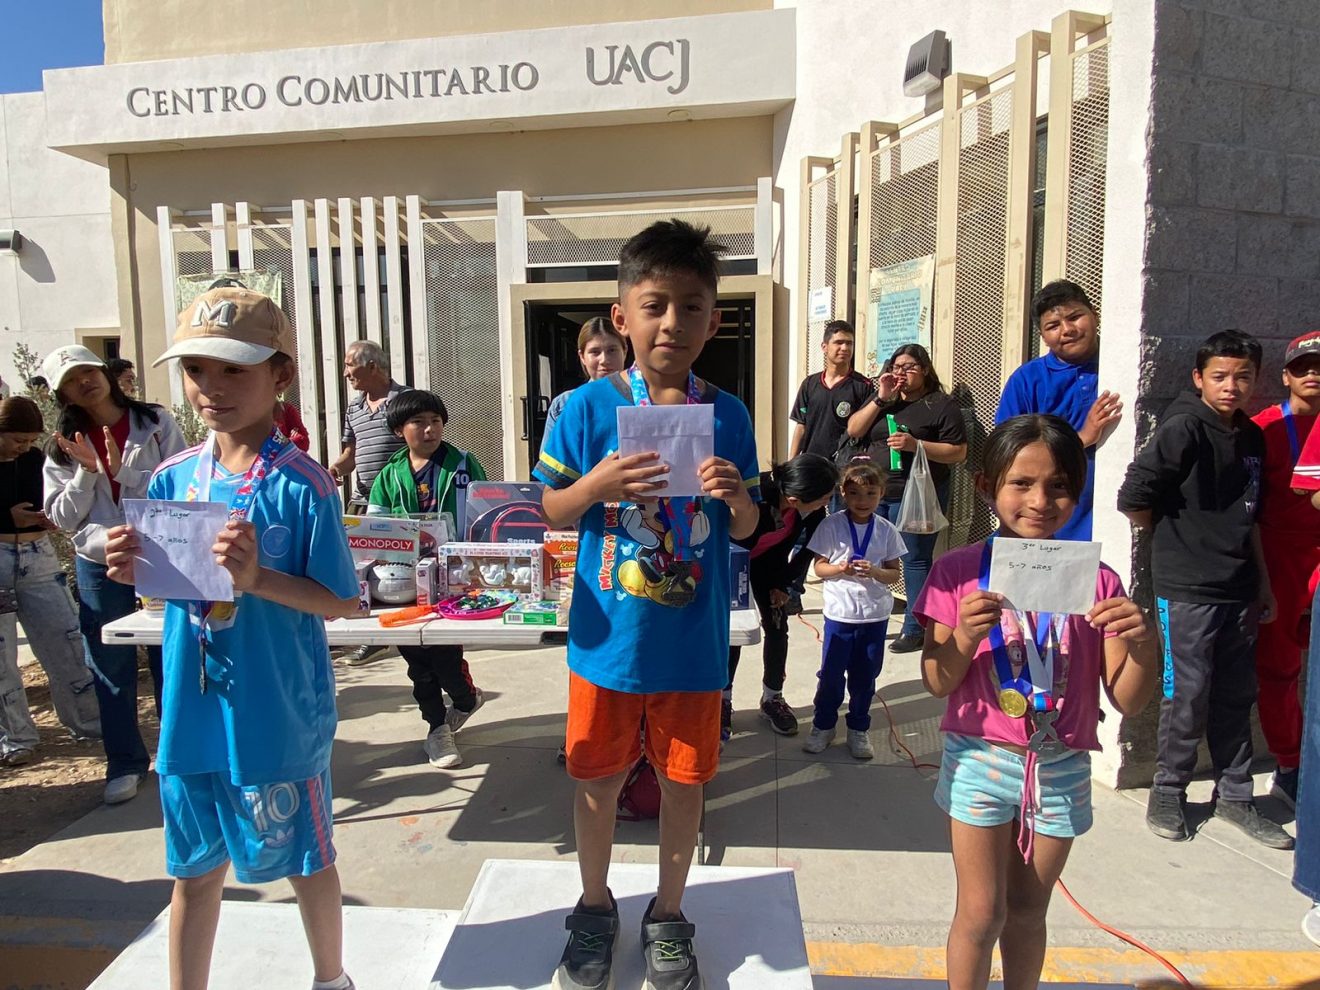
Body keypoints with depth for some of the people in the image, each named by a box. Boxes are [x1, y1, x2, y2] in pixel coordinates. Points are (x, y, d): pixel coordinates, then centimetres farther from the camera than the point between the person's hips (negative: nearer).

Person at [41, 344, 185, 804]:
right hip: (99, 565, 2)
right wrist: (88, 472, -14)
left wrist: (122, 468, -18)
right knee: (111, 666, 11)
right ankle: (125, 762, 25)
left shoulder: (156, 423, -3)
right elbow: (63, 518, -1)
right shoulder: (63, 447, 3)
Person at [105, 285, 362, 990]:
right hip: (191, 712, 4)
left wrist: (257, 577, -27)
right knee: (194, 868, 19)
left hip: (281, 714, -4)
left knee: (305, 860, 15)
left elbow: (343, 602, -13)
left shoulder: (302, 483, -15)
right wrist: (133, 570, -10)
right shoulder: (174, 477, 1)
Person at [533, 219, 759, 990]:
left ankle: (669, 916, 41)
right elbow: (553, 508, -1)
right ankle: (596, 907, 42)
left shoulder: (728, 415, -4)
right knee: (599, 777, 15)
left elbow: (746, 531, 3)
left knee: (685, 779, 15)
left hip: (694, 643, 1)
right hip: (609, 638, -1)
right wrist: (599, 483, -21)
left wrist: (736, 496, -19)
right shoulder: (589, 407, -8)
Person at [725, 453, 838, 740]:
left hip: (770, 561, 4)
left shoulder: (813, 507, -27)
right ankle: (722, 701, 12)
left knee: (777, 628, 3)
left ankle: (772, 699, 20)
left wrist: (786, 583, -6)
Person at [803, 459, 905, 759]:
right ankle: (823, 725, 27)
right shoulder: (831, 526, -7)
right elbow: (819, 567, -3)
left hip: (875, 615, 2)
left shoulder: (886, 530, -2)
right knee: (831, 674, 8)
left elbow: (894, 573, 1)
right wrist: (840, 569, -23)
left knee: (865, 677, 14)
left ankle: (859, 729, 31)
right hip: (839, 613, -1)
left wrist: (875, 572, -19)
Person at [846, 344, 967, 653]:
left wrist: (916, 445, -19)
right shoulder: (882, 400, 15)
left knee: (915, 560, -2)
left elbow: (959, 453, -7)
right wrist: (881, 398, -7)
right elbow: (854, 430, 3)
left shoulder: (941, 405, -2)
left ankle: (915, 629, 7)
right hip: (875, 493, 6)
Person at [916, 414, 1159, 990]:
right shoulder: (959, 571, -9)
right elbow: (937, 683, -6)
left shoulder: (1097, 581, -4)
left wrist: (1143, 647, -23)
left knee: (1027, 912, 17)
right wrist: (965, 636, -25)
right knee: (981, 913, 7)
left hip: (1061, 768, 2)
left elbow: (1128, 702, -4)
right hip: (980, 761, -2)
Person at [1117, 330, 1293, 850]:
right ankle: (1168, 792, 17)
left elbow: (1250, 519, 19)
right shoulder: (1184, 428, -12)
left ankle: (1235, 795, 28)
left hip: (1237, 590, 7)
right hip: (1187, 589, -7)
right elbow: (1133, 498, -17)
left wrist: (1263, 582, 19)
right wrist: (1172, 536, -2)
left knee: (1236, 696, 14)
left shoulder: (1252, 438, 11)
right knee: (1188, 695, 1)